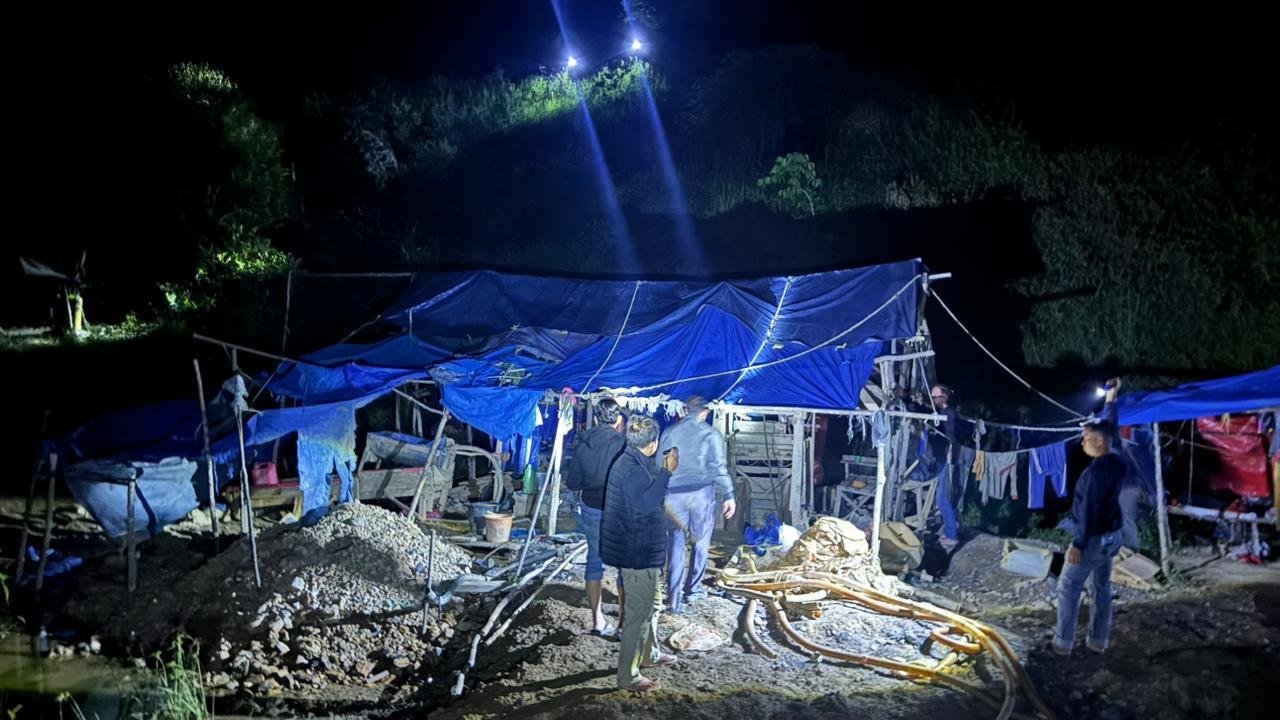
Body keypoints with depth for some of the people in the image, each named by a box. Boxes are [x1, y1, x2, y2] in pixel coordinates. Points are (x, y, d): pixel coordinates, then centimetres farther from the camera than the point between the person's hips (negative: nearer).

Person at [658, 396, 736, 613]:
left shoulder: (669, 432, 5)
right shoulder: (710, 434, -3)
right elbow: (718, 467, -8)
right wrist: (729, 495, -4)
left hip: (673, 494, 2)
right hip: (701, 492, -2)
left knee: (675, 545, 7)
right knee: (701, 541, 16)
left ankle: (674, 599, 5)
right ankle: (693, 589, 23)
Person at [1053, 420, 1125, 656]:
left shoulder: (1096, 470, -26)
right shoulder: (1116, 463, 0)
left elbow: (1089, 510, -25)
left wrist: (1079, 543, -22)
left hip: (1094, 538, -9)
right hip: (1111, 535, 9)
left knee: (1068, 587, 1)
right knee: (1103, 587, 16)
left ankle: (1063, 642, 5)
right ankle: (1098, 641, 24)